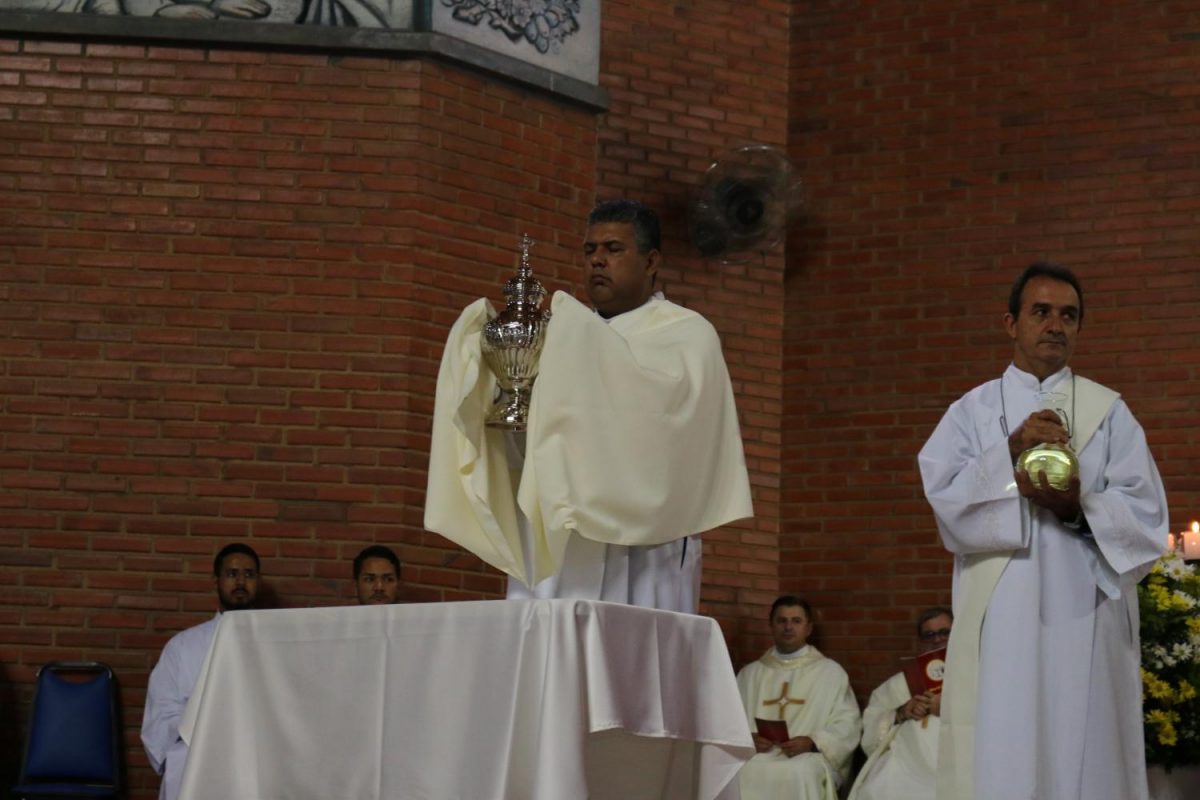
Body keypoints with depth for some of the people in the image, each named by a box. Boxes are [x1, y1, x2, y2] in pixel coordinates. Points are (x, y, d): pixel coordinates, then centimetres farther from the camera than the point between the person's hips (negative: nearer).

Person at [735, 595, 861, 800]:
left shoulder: (831, 672, 15)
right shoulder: (750, 673, 23)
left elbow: (847, 723, 6)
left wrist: (812, 743, -12)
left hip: (808, 758, -1)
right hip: (755, 754, 2)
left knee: (799, 774, -38)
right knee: (740, 772, -34)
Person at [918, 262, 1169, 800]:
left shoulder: (1109, 412, 11)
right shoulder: (971, 411, 11)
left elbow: (1146, 514, 1)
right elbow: (945, 498, -3)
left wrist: (1079, 507, -17)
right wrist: (1010, 451, -16)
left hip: (1085, 615, 1)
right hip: (1001, 616, 0)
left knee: (1085, 755, -1)